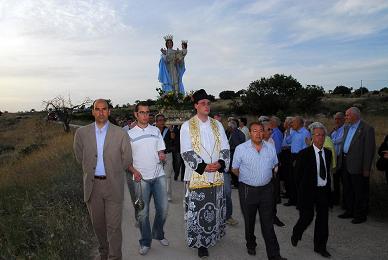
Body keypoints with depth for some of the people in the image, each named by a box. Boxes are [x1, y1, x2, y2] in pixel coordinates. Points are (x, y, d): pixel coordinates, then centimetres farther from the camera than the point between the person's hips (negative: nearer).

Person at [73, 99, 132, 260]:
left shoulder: (120, 134, -6)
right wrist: (91, 171, 12)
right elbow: (79, 157, 12)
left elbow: (127, 160, 2)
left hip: (113, 185, -2)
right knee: (98, 224, 17)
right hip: (92, 185, 3)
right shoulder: (81, 133, 0)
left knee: (114, 226, 1)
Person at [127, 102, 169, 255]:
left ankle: (158, 234, 31)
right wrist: (134, 171, -11)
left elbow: (161, 152, 11)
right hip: (141, 178, -2)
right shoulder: (130, 134, 2)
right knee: (143, 212, 3)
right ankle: (145, 242, 21)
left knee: (163, 208, 6)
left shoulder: (156, 130, 9)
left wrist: (163, 157, -12)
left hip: (158, 175, 2)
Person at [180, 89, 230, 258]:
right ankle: (201, 242, 14)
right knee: (198, 210, 0)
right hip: (197, 176, -3)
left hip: (216, 175, 4)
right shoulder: (187, 126, -1)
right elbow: (186, 152, -8)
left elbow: (225, 148, 7)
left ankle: (213, 235, 32)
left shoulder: (217, 125, 11)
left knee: (215, 209, 12)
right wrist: (203, 166, -16)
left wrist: (220, 163, -12)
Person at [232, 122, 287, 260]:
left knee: (268, 223, 5)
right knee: (249, 221, 17)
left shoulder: (271, 148, 0)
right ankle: (251, 245, 40)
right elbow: (234, 169, -1)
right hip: (247, 190, -1)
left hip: (266, 189, 2)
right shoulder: (241, 148, -11)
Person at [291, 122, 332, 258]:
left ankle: (320, 246, 27)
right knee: (307, 216, 0)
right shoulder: (304, 154, -12)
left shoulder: (328, 153, 4)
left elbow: (327, 171, 14)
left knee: (323, 219, 10)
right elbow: (298, 174, -6)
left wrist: (328, 186, 8)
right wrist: (302, 189, -3)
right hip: (309, 191, -5)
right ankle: (296, 234, 31)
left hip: (324, 190, 5)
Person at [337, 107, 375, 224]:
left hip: (357, 165, -7)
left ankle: (360, 215, 19)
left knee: (360, 192, 5)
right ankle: (349, 211, 31)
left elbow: (370, 149, -14)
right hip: (345, 164, 8)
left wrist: (366, 168, -15)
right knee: (347, 190, 17)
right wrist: (341, 160, 9)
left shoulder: (367, 129, -12)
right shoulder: (347, 128, 12)